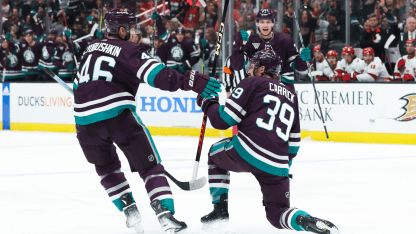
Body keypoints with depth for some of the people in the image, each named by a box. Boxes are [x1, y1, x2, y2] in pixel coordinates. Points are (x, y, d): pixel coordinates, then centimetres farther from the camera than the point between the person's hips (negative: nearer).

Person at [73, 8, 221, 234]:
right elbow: (157, 75, -17)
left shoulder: (92, 48, 20)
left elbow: (78, 84, 29)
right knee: (149, 165, 5)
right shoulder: (128, 50, -1)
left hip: (85, 119, 5)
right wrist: (192, 81, -22)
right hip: (118, 114, -5)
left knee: (106, 166, 28)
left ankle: (129, 209, 18)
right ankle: (165, 214, -7)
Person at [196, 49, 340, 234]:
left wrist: (208, 103, 21)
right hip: (276, 166, 5)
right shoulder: (291, 94, 26)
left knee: (216, 152, 29)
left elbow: (223, 120, 2)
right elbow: (294, 141, 27)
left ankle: (220, 211, 20)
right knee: (277, 213, 16)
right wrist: (285, 165, 38)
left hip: (245, 153, -4)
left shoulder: (252, 83, 8)